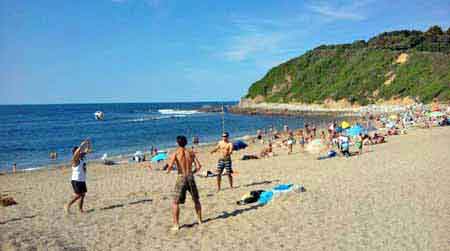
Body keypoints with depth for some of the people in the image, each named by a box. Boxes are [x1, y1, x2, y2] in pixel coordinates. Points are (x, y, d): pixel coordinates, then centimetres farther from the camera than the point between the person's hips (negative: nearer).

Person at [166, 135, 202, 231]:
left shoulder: (176, 153, -4)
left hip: (181, 178, -4)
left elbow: (170, 166, -15)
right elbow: (198, 166, 3)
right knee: (196, 200, 22)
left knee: (175, 202, 6)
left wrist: (168, 170, 8)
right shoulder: (191, 152, 7)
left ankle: (176, 225, 2)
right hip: (190, 177, 4)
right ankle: (200, 220, 31)